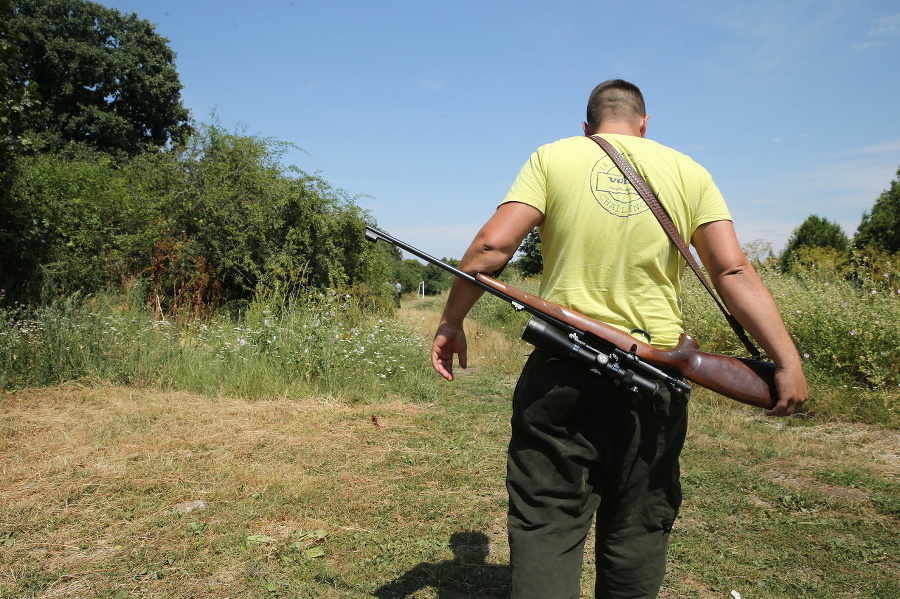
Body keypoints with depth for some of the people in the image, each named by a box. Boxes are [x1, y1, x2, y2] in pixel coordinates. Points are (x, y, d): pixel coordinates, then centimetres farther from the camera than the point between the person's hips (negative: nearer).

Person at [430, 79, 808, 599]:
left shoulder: (553, 157, 3)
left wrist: (452, 322, 1)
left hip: (562, 371, -2)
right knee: (638, 529, 17)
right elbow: (733, 270, -3)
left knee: (547, 524, 5)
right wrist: (788, 359, -1)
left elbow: (493, 245, -8)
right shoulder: (688, 171, 8)